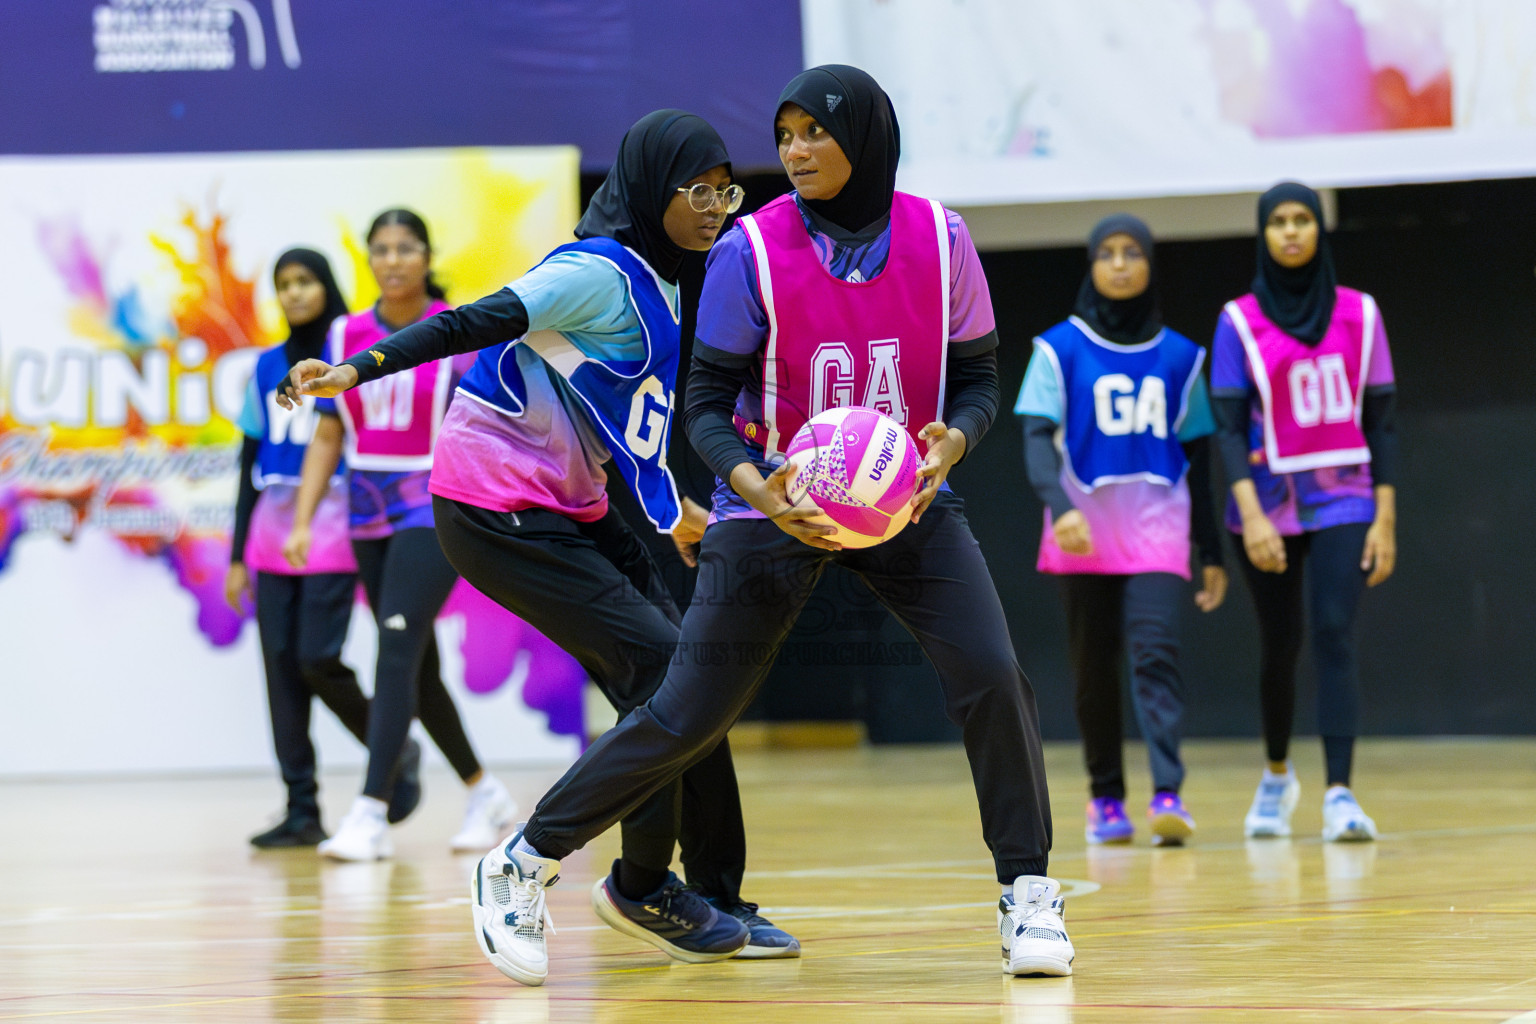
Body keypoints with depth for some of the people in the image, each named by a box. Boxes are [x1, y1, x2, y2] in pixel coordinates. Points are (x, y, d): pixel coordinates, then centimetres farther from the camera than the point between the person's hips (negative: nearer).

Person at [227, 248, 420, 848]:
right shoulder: (267, 367, 14)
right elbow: (251, 465, 16)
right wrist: (238, 555, 13)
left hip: (335, 532, -5)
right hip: (273, 535, 5)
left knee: (318, 659, -13)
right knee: (280, 665, -2)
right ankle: (302, 811, 2)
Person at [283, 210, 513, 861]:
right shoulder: (346, 336, 7)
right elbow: (327, 438, 9)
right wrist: (302, 523, 1)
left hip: (435, 508, -5)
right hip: (370, 515, 5)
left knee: (397, 650, -17)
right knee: (417, 665, 11)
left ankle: (371, 814, -20)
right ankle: (485, 793, 28)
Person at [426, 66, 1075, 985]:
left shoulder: (938, 238, -8)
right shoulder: (753, 250, -13)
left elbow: (978, 377, 0)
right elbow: (707, 401, -9)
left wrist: (951, 442, -22)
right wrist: (756, 490, -27)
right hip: (778, 501, -2)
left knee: (993, 674, -17)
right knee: (690, 713, -3)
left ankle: (1029, 895, -2)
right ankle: (525, 864, 13)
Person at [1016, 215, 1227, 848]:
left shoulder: (1178, 356, 8)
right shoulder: (1059, 350, 2)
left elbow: (1197, 458, 13)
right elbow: (1038, 438, -8)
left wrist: (1212, 553, 12)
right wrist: (1059, 506, -26)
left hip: (1157, 527, 0)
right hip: (1084, 531, 0)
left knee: (1156, 650, -16)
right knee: (1095, 666, 6)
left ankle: (1167, 796, -24)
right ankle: (1105, 799, 18)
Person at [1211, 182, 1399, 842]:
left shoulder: (1358, 314, 3)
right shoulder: (1240, 322, 0)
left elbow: (1381, 421, 4)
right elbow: (1229, 427, -6)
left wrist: (1386, 519, -3)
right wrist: (1251, 516, -18)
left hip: (1343, 501, 0)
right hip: (1270, 503, 0)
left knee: (1333, 635, -15)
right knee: (1278, 646, 9)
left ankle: (1339, 795, -20)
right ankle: (1276, 776, 33)